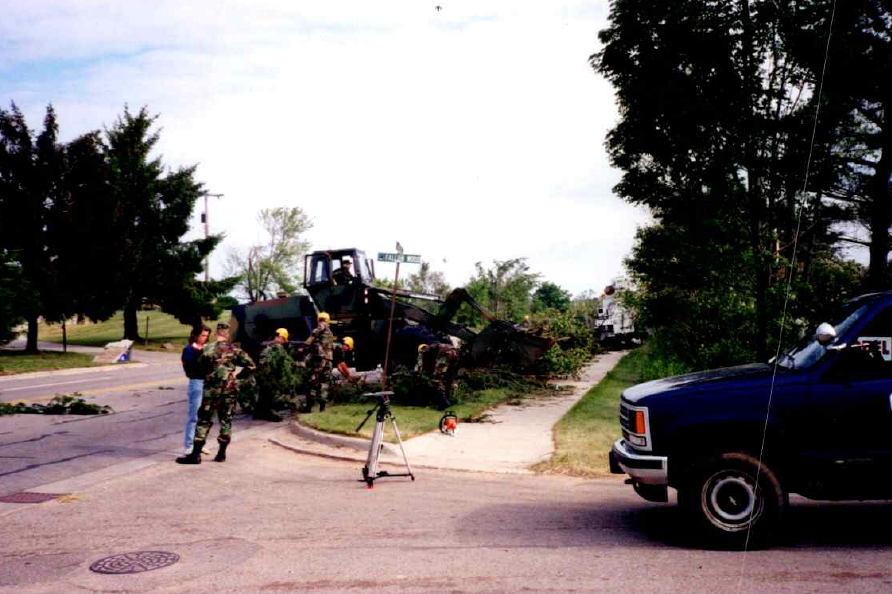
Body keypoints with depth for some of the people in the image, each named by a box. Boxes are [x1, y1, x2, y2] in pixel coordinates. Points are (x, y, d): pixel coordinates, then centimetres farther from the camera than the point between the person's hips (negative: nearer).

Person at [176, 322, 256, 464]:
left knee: (204, 421, 1)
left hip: (212, 389, -3)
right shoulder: (235, 350, 3)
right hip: (230, 390, 3)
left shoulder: (209, 349, -7)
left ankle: (196, 455, 1)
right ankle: (221, 454, 16)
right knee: (226, 420, 12)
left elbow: (200, 365, -8)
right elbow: (250, 365, -1)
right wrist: (237, 375, 7)